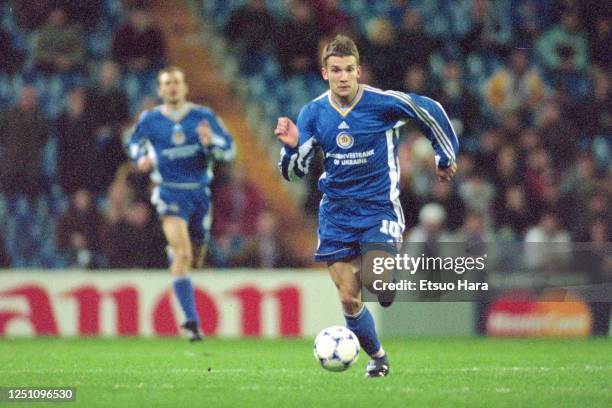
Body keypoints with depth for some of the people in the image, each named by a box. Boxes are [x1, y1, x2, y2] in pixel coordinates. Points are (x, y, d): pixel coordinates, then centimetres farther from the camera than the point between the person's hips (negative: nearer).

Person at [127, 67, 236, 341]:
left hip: (200, 192, 3)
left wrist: (210, 142, -21)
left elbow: (229, 151, 0)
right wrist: (141, 158, 1)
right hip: (170, 193, -3)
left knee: (195, 260, 13)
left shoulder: (203, 116, 1)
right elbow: (135, 142, 23)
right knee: (182, 254, -22)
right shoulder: (149, 120, 2)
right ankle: (192, 321, -25)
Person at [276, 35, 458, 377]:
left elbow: (431, 111, 2)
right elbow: (295, 171, 1)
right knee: (349, 299, 0)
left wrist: (446, 157, 10)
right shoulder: (313, 113, -2)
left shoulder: (382, 102, -13)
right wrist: (291, 146, -21)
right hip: (337, 212, 3)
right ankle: (377, 357, 24)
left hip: (379, 208, -3)